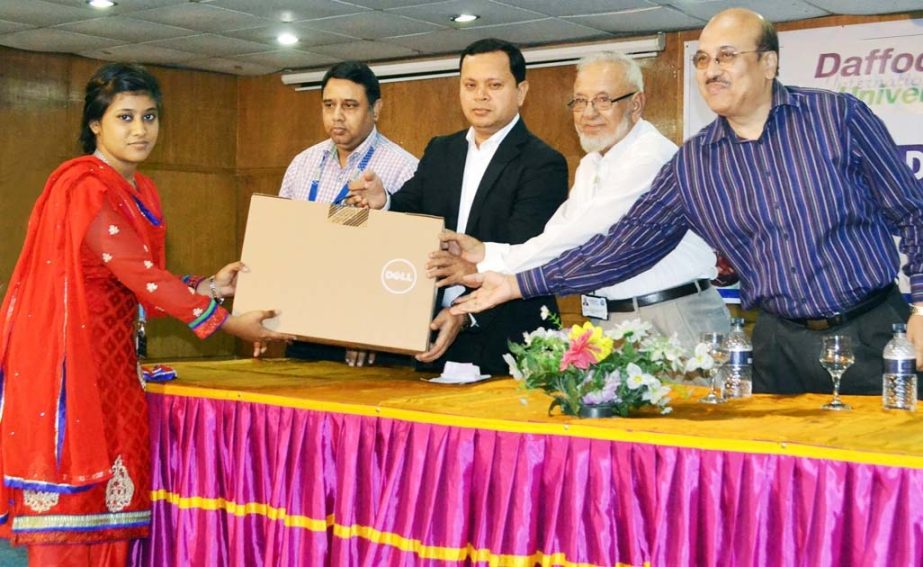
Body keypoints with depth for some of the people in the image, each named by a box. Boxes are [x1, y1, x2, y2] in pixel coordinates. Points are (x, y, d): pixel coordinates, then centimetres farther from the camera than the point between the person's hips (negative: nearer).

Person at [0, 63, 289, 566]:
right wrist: (226, 322, -17)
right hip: (66, 354, -8)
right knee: (71, 494, -4)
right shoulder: (85, 187, -15)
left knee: (111, 490, 8)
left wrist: (208, 287, 0)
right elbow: (136, 274, -20)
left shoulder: (142, 193, 12)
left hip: (112, 356, 8)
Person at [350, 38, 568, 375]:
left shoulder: (543, 165, -9)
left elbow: (518, 257, -18)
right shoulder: (440, 151, 13)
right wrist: (383, 204, -19)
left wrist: (467, 314, -30)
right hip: (431, 335, 5)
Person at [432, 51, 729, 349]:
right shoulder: (590, 165, 17)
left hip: (674, 319, -7)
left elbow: (583, 234, -19)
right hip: (610, 321, 7)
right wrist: (484, 252, -7)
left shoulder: (652, 156, -14)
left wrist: (488, 263, -15)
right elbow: (559, 243, 10)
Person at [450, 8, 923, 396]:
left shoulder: (838, 116, -5)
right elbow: (626, 243, 4)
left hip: (873, 332, -2)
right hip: (781, 344, 3)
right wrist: (520, 284, -1)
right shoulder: (690, 165, 3)